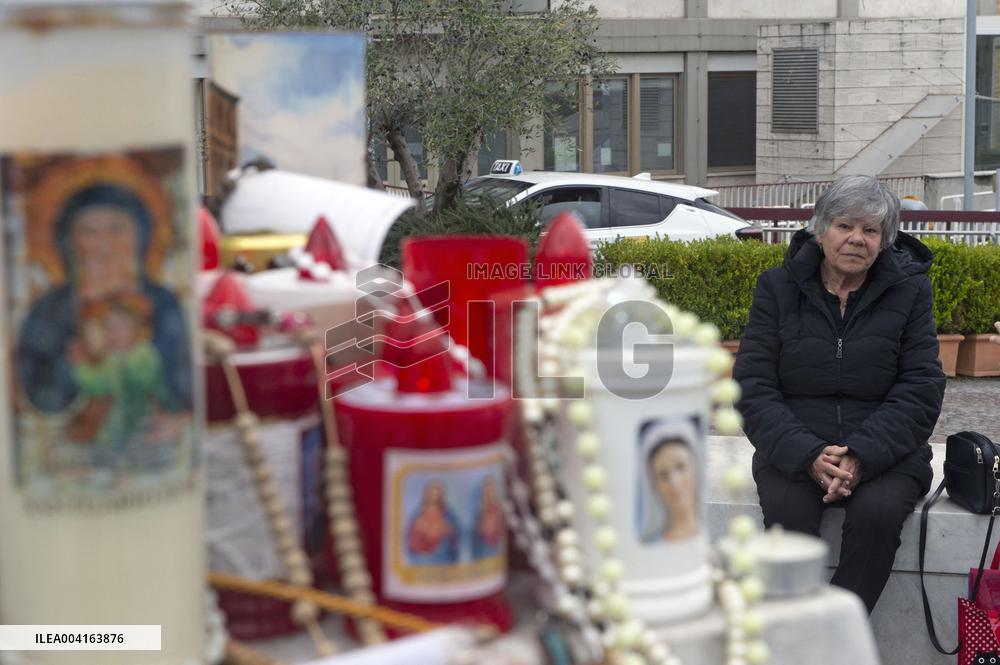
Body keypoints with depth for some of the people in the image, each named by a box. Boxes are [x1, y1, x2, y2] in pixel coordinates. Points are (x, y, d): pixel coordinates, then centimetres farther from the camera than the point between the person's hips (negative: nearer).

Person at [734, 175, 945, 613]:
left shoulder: (909, 290, 5)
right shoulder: (777, 288, 5)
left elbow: (920, 389, -2)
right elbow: (752, 387, -2)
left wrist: (862, 456, -18)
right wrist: (808, 456, -18)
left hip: (884, 451, 0)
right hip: (793, 450, 0)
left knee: (878, 512, -31)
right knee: (789, 511, -31)